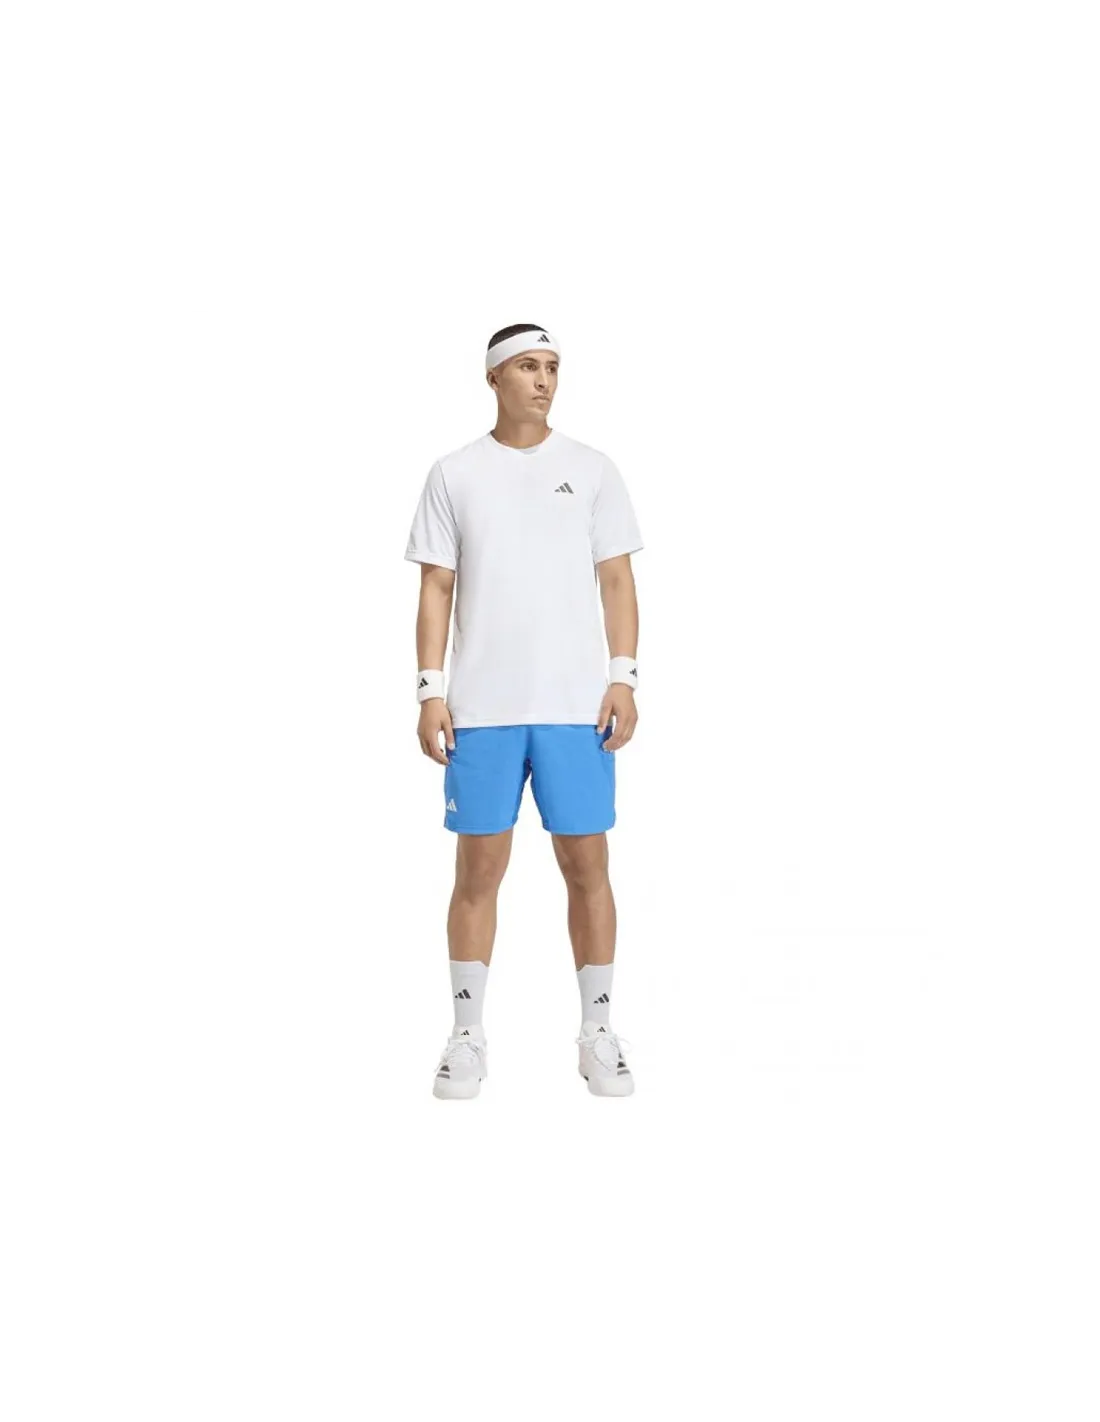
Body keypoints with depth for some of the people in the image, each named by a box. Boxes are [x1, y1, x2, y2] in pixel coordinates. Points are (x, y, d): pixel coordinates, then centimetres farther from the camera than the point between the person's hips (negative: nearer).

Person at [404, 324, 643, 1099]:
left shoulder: (593, 469, 6)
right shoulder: (453, 475, 6)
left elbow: (617, 581, 6)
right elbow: (437, 588, 5)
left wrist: (624, 679, -4)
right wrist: (430, 691, -3)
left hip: (577, 706, 0)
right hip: (480, 708, 0)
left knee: (587, 863, 3)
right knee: (480, 867, 3)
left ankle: (598, 1032, 16)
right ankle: (468, 1036, 15)